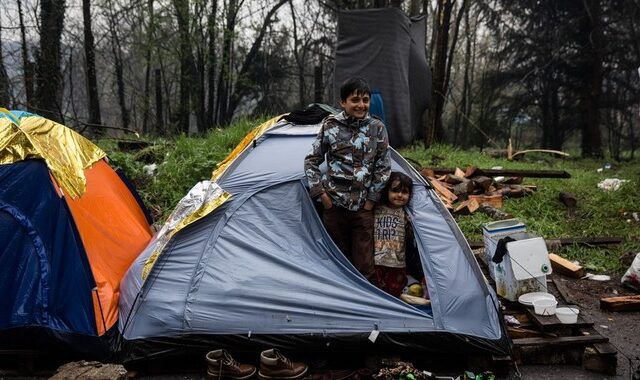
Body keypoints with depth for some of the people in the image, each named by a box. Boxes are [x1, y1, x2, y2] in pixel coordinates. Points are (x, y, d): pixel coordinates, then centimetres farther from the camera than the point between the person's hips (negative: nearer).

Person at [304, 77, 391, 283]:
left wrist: (371, 199, -2)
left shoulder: (377, 128, -1)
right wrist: (320, 192, -2)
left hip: (363, 208, -1)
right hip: (334, 204, 1)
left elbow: (383, 168, 2)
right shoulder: (330, 126, -1)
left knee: (364, 265, -2)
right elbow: (311, 161, 5)